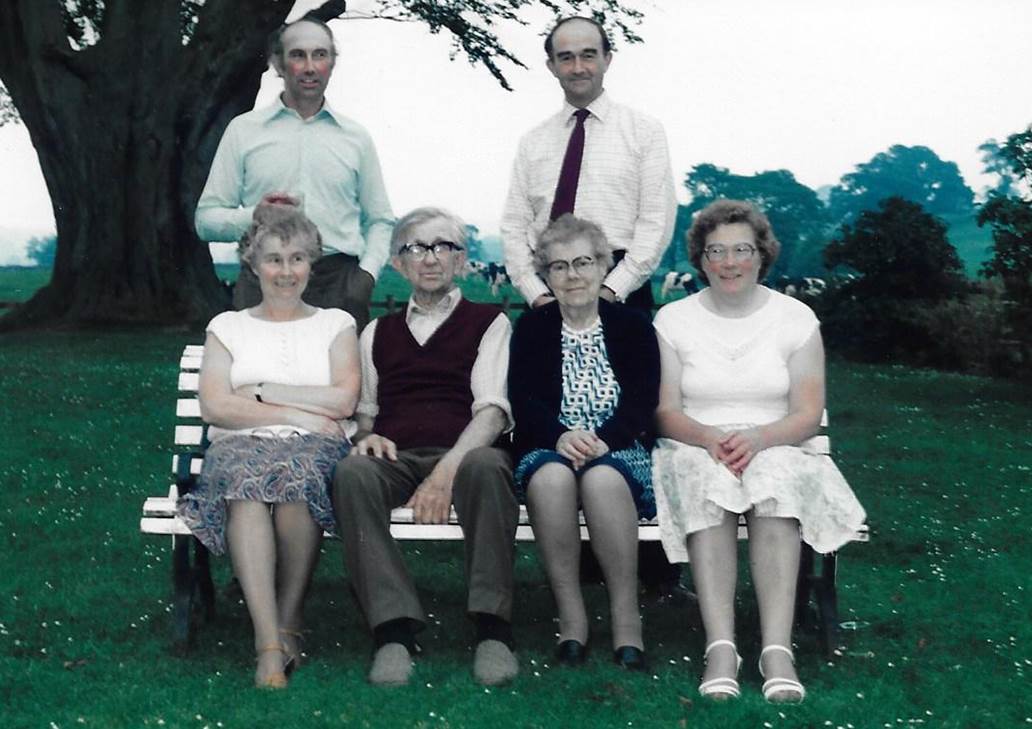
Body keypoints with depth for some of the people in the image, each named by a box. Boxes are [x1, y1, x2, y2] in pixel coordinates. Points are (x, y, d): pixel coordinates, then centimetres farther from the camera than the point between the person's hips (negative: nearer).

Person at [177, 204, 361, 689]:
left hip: (316, 449, 0)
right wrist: (297, 414, -4)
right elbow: (214, 407, 4)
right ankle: (270, 643, -42)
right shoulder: (227, 326, 19)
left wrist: (261, 391, 1)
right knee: (247, 479, -37)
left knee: (297, 474, -38)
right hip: (242, 447, 1)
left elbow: (343, 399, 2)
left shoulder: (335, 324, 19)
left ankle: (289, 619, -22)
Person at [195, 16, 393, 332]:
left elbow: (379, 221, 19)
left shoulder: (355, 138, 15)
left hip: (338, 283, 1)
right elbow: (206, 220, 8)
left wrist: (367, 272, 1)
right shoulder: (244, 130, 10)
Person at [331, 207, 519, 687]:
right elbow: (363, 412, 28)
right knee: (352, 472, -34)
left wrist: (449, 467, -18)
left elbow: (493, 409, 0)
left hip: (463, 454, -2)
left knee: (486, 465, -39)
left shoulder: (488, 322, 15)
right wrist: (366, 436, 1)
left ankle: (492, 631, -36)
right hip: (395, 459, 3)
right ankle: (394, 632, -37)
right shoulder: (378, 333, 28)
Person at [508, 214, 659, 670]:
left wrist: (602, 438, -19)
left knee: (601, 477, -37)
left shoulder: (632, 326, 12)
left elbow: (643, 401, 0)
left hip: (620, 449, -1)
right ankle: (570, 616, -30)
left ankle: (626, 617, -32)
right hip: (548, 448, 1)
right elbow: (522, 400, 1)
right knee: (551, 476, -36)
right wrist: (561, 436, -20)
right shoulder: (531, 328, 15)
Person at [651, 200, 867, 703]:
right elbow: (665, 412, 2)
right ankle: (720, 647, -43)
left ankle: (778, 648, -43)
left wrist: (758, 439, -19)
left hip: (774, 450, 0)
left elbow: (808, 414, 2)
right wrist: (711, 439, -19)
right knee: (705, 477, -36)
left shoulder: (795, 317, 7)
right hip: (696, 450, 0)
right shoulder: (672, 319, 8)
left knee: (776, 475, -35)